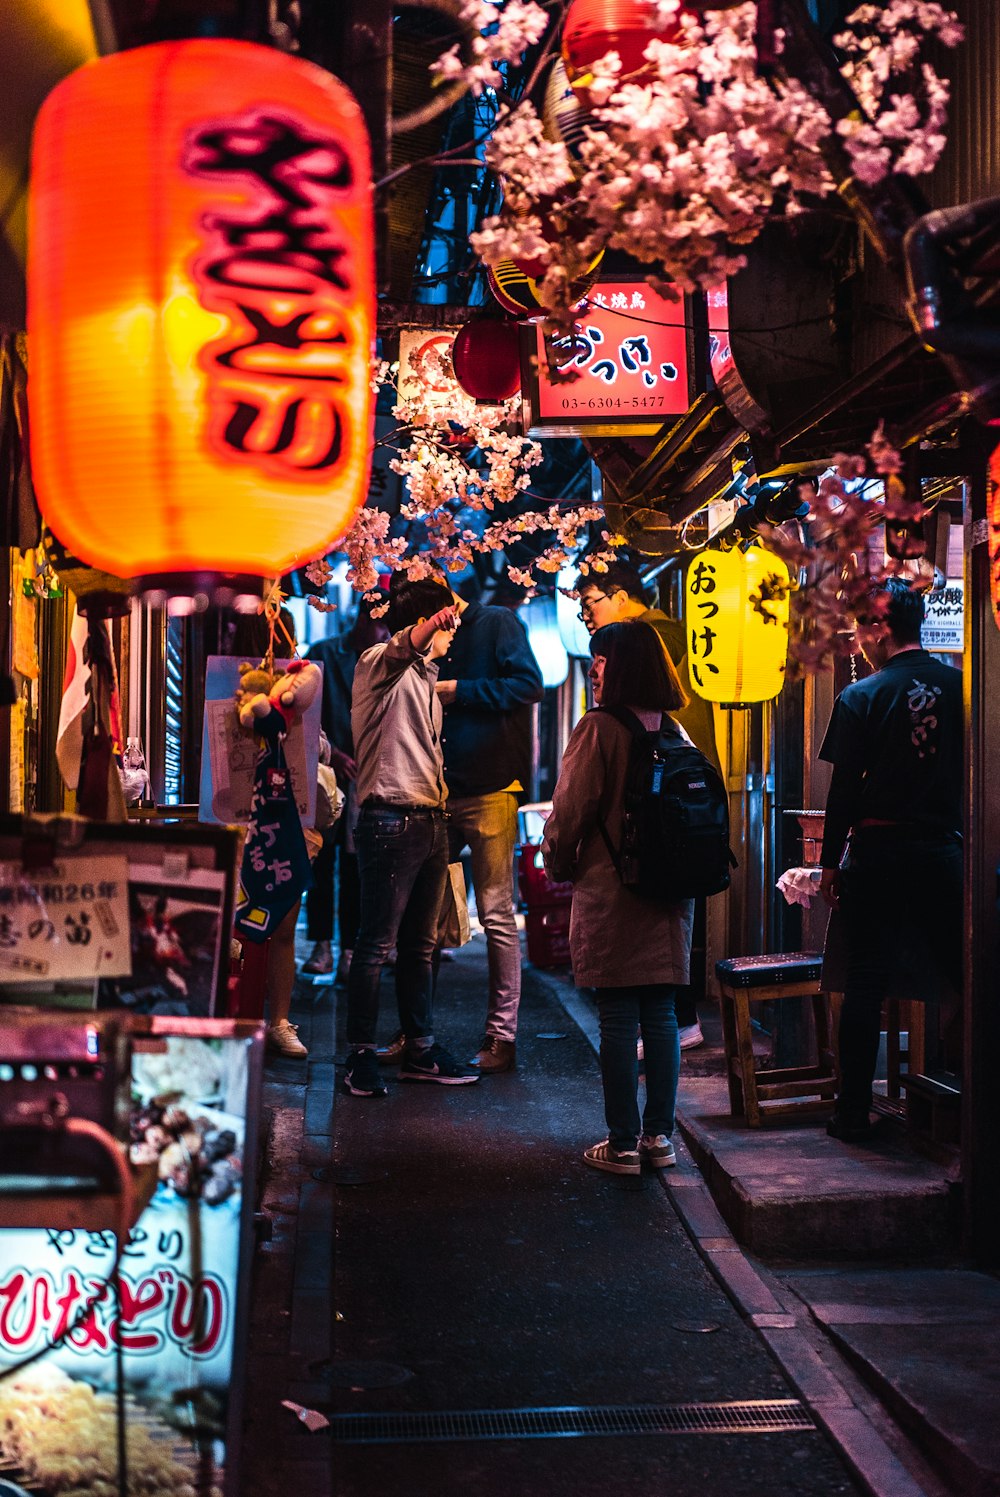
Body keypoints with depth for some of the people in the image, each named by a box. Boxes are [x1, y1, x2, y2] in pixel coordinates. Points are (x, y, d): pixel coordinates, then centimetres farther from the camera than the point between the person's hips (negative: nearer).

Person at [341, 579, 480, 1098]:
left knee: (420, 944, 13)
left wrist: (442, 813, 21)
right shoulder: (378, 664, -4)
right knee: (377, 944, -7)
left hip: (430, 821, 9)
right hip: (390, 818, -9)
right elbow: (401, 648, -30)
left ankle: (420, 1049, 20)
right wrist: (434, 622, -51)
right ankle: (361, 1056, -2)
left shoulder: (426, 677, 23)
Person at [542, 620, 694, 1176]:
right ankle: (659, 1135, 15)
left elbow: (571, 811, -11)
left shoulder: (599, 728, -12)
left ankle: (624, 1144, 4)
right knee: (661, 1014, 11)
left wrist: (559, 863, 6)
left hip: (611, 892, -5)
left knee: (618, 1019, 0)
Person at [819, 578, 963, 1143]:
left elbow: (845, 787, -6)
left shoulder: (862, 697, -6)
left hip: (879, 854, -2)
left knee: (866, 985, 4)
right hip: (945, 852, 2)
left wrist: (831, 862, 2)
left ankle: (854, 1112, 8)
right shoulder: (960, 685, 2)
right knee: (966, 976, 9)